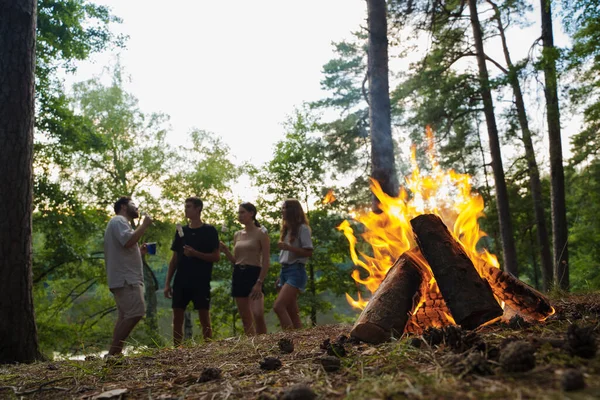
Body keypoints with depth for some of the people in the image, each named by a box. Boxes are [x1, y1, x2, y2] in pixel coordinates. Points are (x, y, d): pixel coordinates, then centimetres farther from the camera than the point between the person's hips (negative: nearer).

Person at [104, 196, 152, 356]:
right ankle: (113, 353, -17)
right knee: (135, 313, -17)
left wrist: (140, 251, 20)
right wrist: (144, 225, -11)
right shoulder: (118, 220, -5)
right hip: (125, 278, -11)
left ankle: (115, 353, 6)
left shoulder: (119, 223, 29)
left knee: (126, 316, 8)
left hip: (124, 278, 11)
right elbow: (128, 241, -22)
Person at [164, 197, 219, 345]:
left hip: (201, 282, -4)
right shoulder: (181, 231, 12)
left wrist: (195, 253, -18)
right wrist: (167, 283, 7)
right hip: (181, 281, 4)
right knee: (177, 318, 4)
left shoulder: (209, 231, 0)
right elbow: (174, 259, 13)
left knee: (204, 319, -2)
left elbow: (216, 256, -5)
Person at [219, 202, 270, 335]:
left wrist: (259, 283, -18)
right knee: (245, 318, 7)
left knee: (258, 315, -21)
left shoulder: (261, 233, -3)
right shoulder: (237, 235, 15)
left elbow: (265, 262, -8)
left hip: (253, 274, -6)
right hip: (238, 275, 6)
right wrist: (225, 251, 0)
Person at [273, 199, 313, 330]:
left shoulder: (302, 228, -5)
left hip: (296, 271, -9)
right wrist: (281, 276, 16)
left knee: (278, 306, -21)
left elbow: (309, 252, -12)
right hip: (285, 271, 9)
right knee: (292, 312, 5)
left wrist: (288, 247, -21)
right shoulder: (287, 229, 20)